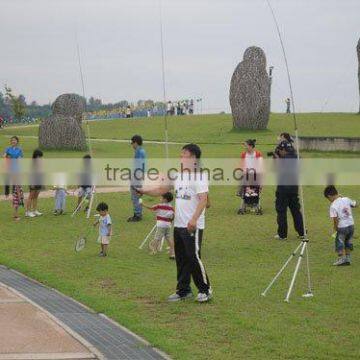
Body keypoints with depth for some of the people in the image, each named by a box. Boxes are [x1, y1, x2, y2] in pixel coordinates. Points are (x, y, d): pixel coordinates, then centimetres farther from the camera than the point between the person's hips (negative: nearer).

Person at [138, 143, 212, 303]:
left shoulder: (199, 176, -11)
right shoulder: (177, 175, 14)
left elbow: (203, 199, -19)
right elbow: (162, 189, 20)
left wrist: (194, 219, -29)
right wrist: (143, 191, 6)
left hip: (193, 226, -8)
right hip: (178, 224, 8)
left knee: (193, 257, -7)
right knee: (181, 259, 11)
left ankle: (205, 290, 6)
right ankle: (183, 290, 20)